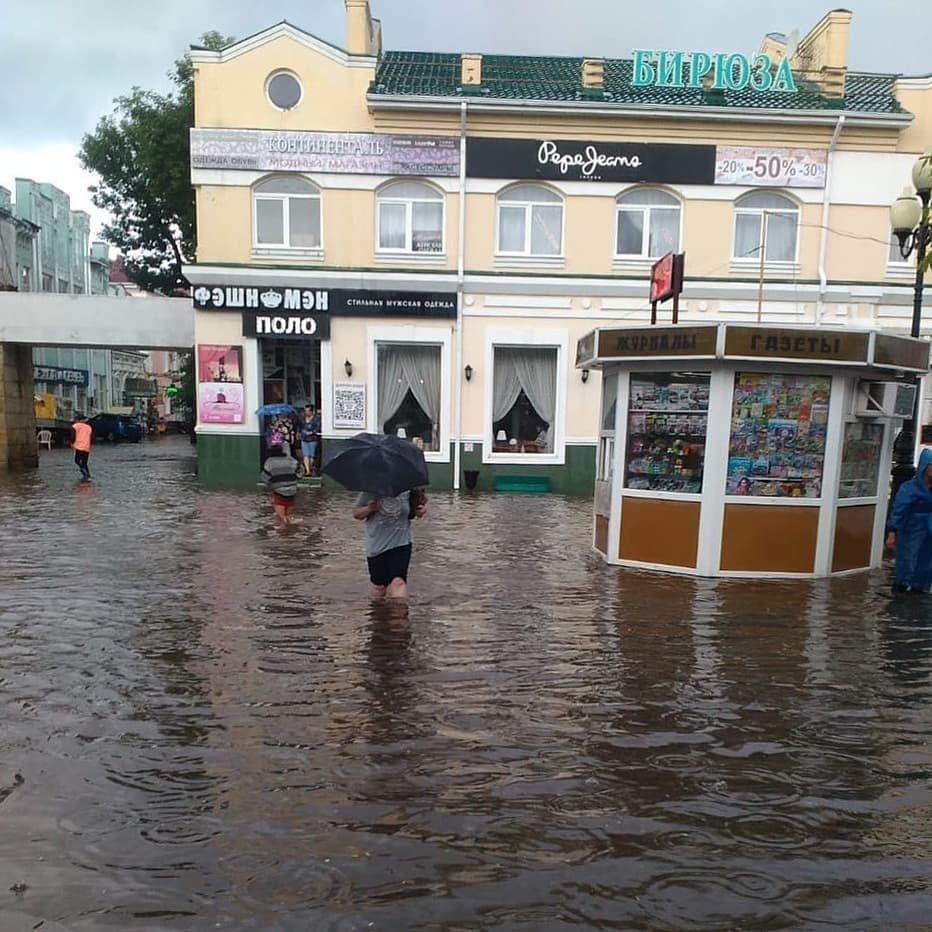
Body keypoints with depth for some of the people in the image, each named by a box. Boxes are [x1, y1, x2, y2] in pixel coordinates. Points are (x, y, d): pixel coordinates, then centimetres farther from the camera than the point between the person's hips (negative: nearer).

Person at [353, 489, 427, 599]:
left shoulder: (407, 491, -3)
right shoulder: (369, 491, -5)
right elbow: (356, 513, 1)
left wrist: (421, 511, -13)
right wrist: (369, 509, -20)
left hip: (401, 543, -1)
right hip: (376, 545, 1)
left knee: (398, 580, -19)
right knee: (378, 585, 12)